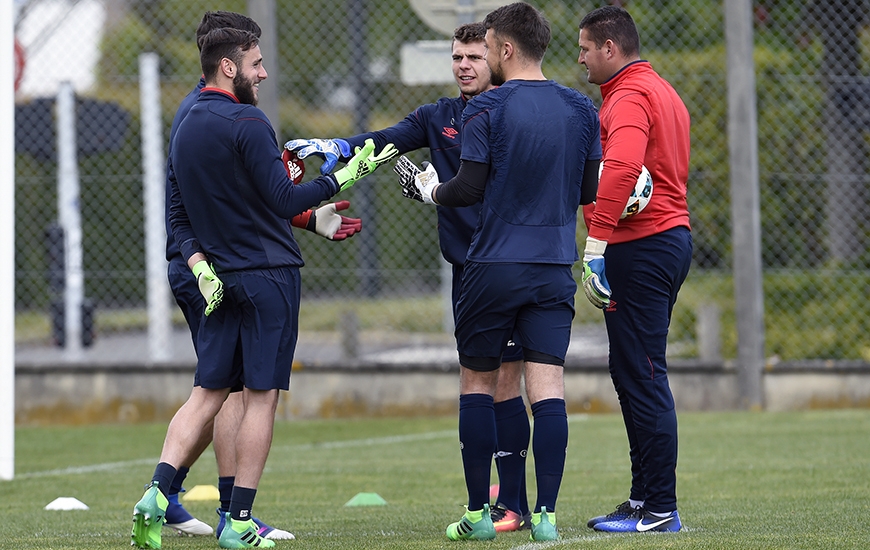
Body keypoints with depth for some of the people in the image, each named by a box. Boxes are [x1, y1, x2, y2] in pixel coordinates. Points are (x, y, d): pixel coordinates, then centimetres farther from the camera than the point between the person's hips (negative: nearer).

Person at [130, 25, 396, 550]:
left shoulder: (185, 129, 12)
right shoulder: (246, 124, -14)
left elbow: (179, 214, 13)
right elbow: (285, 200, -15)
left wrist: (200, 266, 8)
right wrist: (344, 178, -8)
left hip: (223, 280, 7)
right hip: (270, 275, -7)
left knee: (207, 393, 8)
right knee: (262, 397, -1)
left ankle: (157, 494, -9)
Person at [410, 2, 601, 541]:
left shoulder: (486, 109, -8)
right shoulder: (580, 109, 5)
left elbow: (471, 188, -9)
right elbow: (589, 190, 9)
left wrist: (432, 191, 10)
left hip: (493, 267, -3)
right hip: (555, 269, 3)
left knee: (478, 382, 9)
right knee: (548, 387, -1)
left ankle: (478, 512, 11)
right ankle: (547, 514, -8)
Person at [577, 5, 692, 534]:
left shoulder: (630, 98, -13)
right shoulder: (662, 92, 20)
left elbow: (622, 169, -30)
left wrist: (596, 245, -32)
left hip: (641, 247, -11)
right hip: (672, 234, 11)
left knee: (642, 377, -9)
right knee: (633, 375, 16)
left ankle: (661, 509, -10)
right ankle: (643, 499, 20)